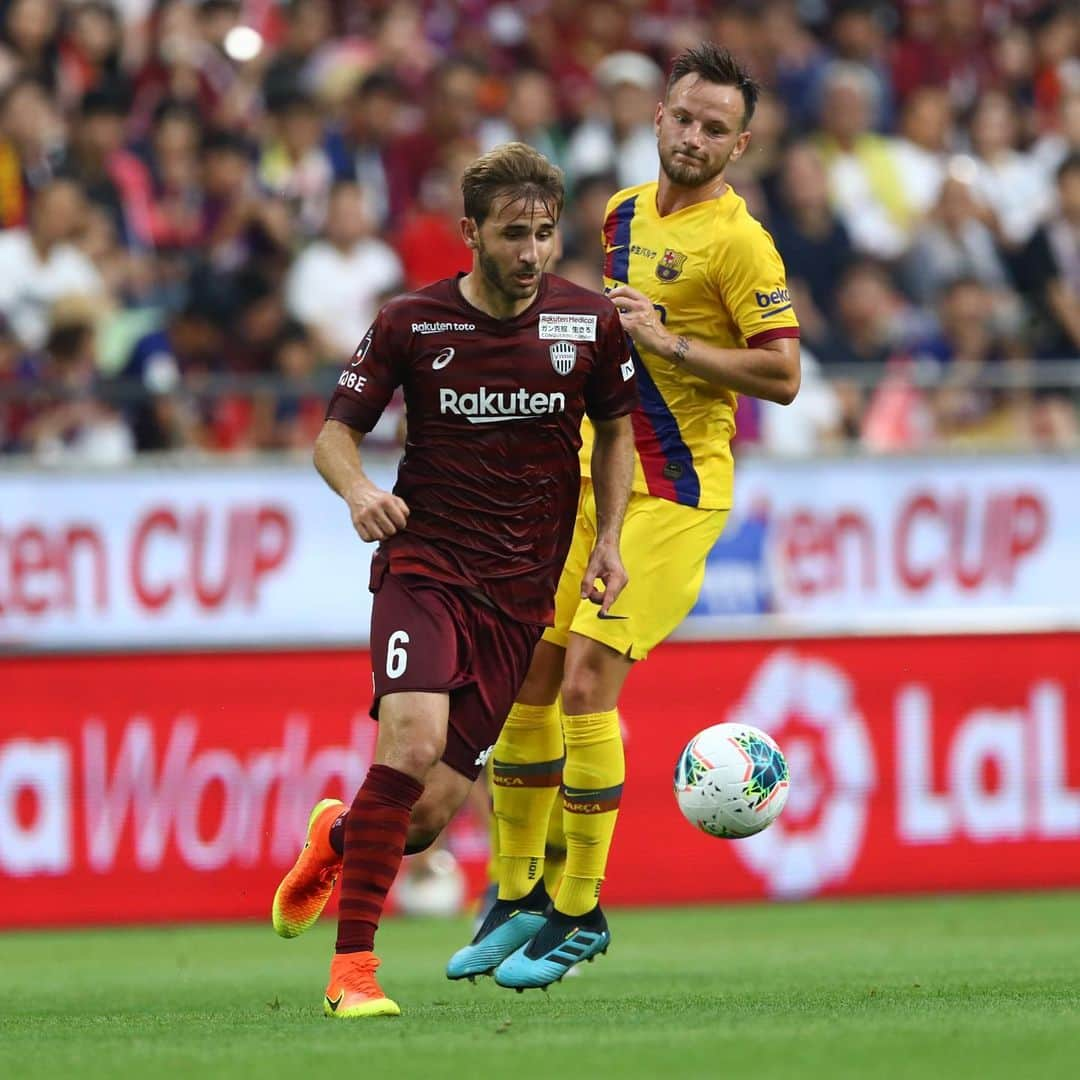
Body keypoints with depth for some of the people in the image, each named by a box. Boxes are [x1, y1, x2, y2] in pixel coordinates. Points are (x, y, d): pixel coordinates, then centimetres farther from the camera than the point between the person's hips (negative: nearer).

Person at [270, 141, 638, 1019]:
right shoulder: (411, 324, -4)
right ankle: (352, 966, -18)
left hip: (520, 591, 2)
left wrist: (608, 541, 6)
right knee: (413, 740, -26)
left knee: (435, 810, -2)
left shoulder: (590, 322, 1)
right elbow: (335, 431, 3)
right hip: (424, 563, -2)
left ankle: (338, 838, 36)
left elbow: (616, 429, 17)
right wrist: (358, 489, -19)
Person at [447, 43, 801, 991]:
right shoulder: (625, 213, 12)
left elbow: (783, 375, -16)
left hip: (672, 494, -7)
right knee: (523, 681, 5)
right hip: (590, 477, 7)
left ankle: (581, 914, -3)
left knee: (585, 685, -15)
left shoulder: (737, 241, -11)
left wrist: (668, 342, -19)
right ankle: (518, 898, 19)